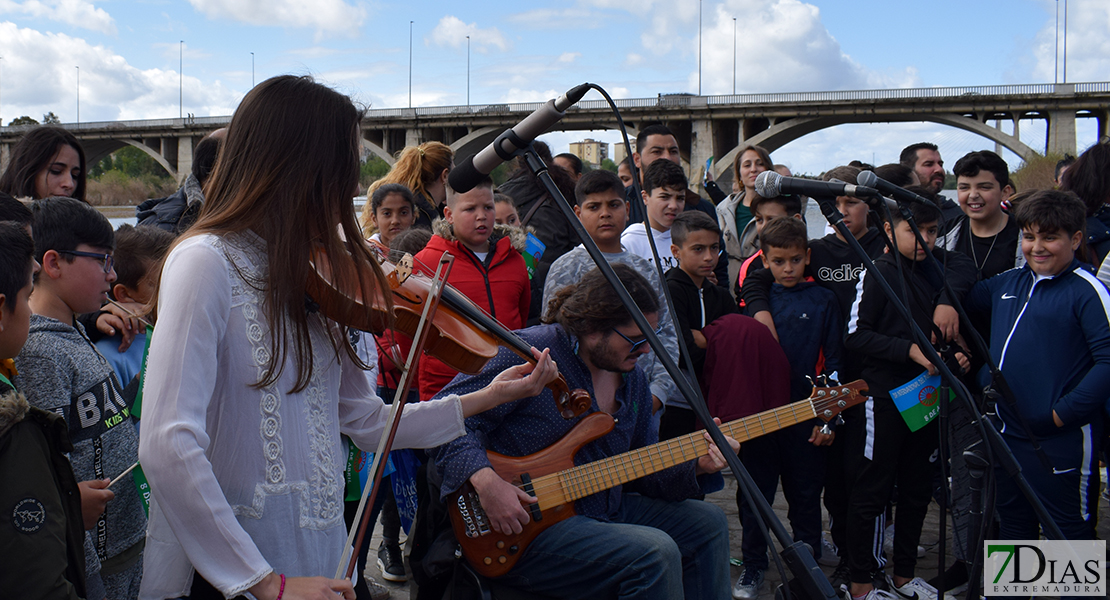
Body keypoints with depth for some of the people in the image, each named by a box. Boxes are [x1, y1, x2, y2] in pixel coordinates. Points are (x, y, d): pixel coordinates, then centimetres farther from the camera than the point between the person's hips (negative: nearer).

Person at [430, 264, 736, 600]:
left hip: (603, 513, 9)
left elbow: (644, 472, 15)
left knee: (707, 524, 10)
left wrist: (696, 469, -4)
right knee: (654, 554, -26)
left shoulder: (632, 378, 9)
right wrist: (484, 480, -32)